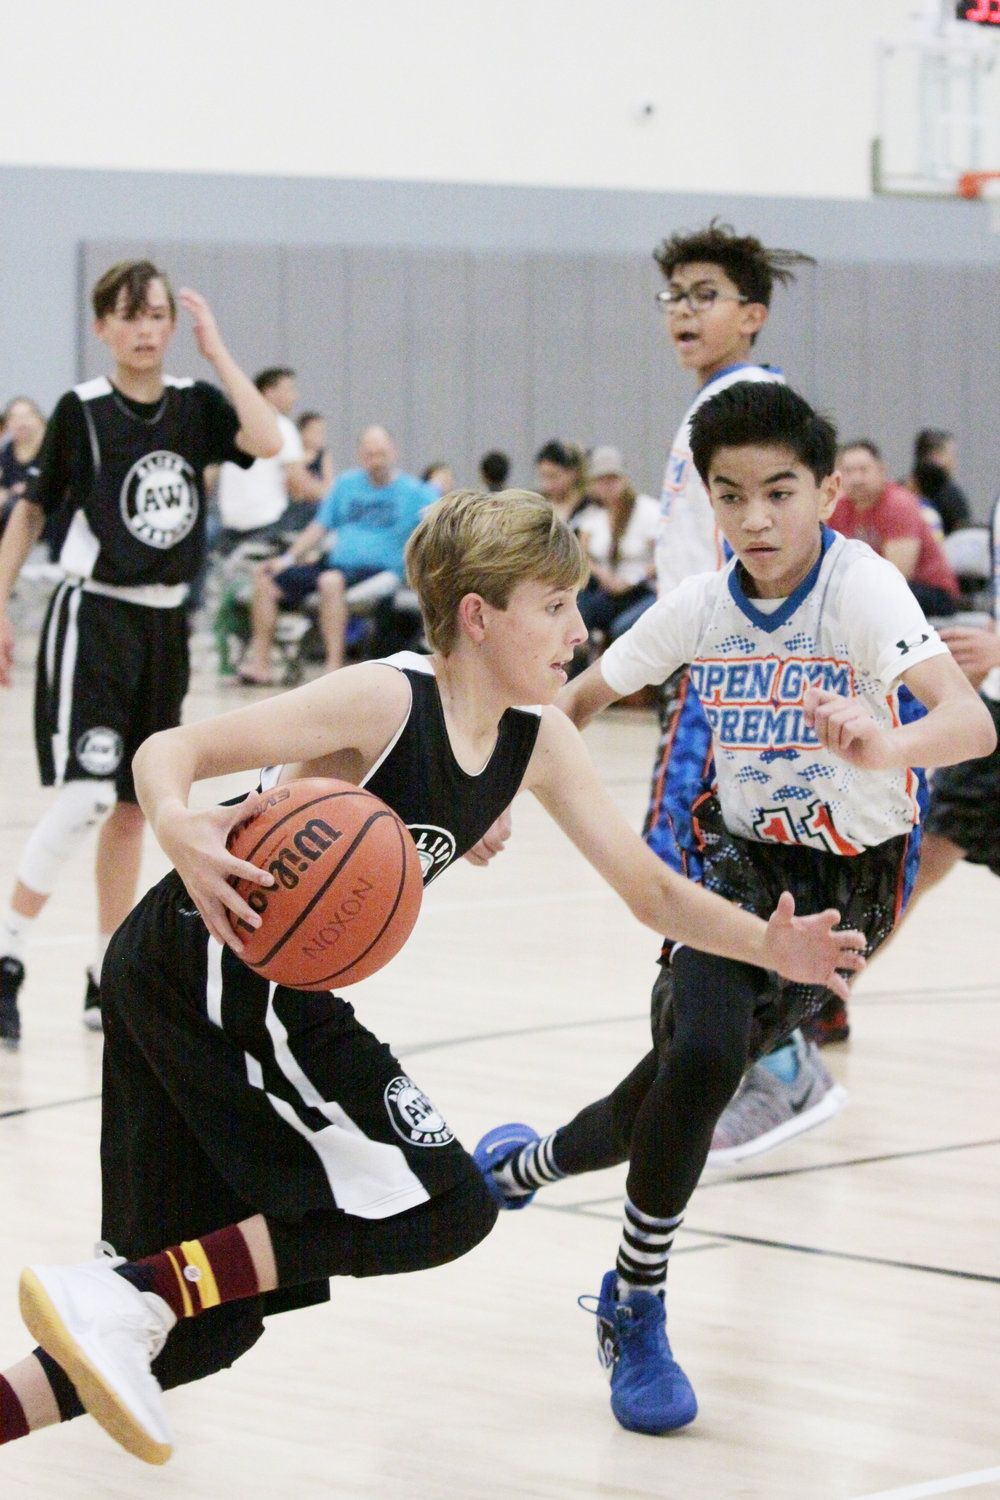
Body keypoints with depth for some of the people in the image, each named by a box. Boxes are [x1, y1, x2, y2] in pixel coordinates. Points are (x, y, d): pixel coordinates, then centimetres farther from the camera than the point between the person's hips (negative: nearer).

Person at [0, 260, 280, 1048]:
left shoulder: (195, 406, 3)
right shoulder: (82, 410, -6)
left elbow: (268, 442, -15)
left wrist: (217, 348, -12)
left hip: (165, 624, 5)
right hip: (94, 619, -5)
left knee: (133, 806, 10)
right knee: (85, 796, -18)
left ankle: (110, 982, 19)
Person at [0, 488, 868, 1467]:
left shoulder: (539, 743, 6)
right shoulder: (388, 700, -18)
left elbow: (649, 889, 10)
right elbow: (168, 750, -20)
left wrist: (770, 947, -7)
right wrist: (178, 831, -42)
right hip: (214, 964, -9)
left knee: (209, 1319, 12)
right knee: (443, 1209, -10)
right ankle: (127, 1297, -14)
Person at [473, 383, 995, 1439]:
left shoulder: (861, 587, -24)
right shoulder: (700, 606, -10)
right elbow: (585, 695, 10)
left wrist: (888, 747, -62)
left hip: (850, 879, -1)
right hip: (740, 854, 2)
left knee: (689, 1083, -4)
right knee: (701, 1054, -23)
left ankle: (526, 1165, 30)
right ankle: (637, 1315, 0)